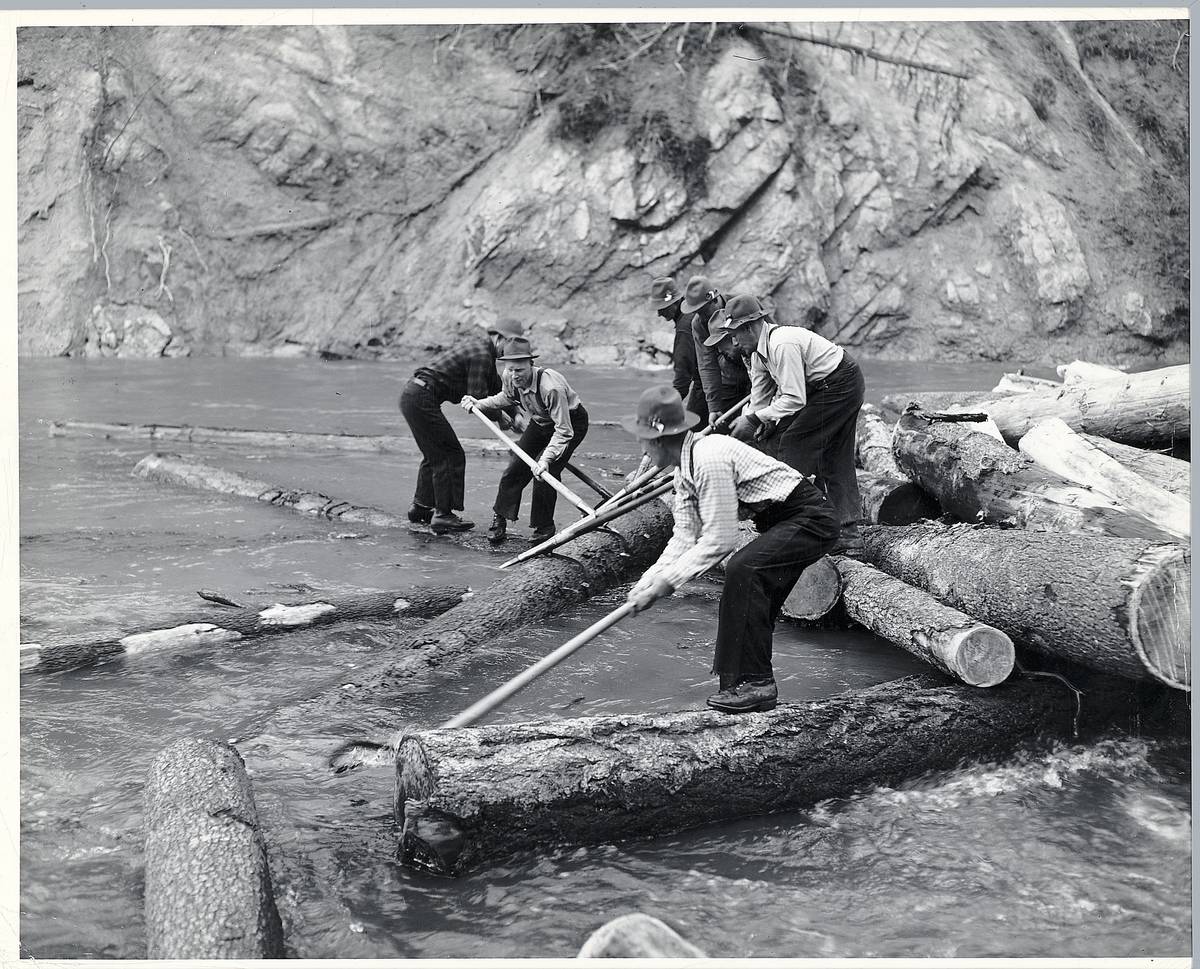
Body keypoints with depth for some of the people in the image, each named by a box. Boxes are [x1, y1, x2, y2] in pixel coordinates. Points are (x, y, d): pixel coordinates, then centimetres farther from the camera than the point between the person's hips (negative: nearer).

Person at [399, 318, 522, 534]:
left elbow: (496, 386, 21)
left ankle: (421, 507, 31)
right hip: (422, 399, -11)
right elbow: (477, 399, -18)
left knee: (435, 455, 21)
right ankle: (443, 515, -5)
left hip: (411, 394, 11)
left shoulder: (478, 345, 17)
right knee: (450, 455, -7)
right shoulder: (481, 355, -15)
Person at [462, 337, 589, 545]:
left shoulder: (551, 387, -39)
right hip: (540, 422, 7)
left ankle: (544, 528, 3)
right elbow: (507, 398, 9)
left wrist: (546, 459, -45)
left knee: (545, 474, -17)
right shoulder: (508, 378, -18)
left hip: (570, 423, -7)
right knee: (516, 467, 0)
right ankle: (500, 520, 16)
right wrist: (478, 404, -2)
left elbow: (563, 431, -37)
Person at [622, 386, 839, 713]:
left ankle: (755, 683, -19)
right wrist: (648, 580, -5)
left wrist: (667, 580, -20)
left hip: (811, 518, -11)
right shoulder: (685, 468, 6)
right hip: (784, 519, 11)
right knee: (754, 599, 11)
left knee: (742, 569, -25)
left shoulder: (710, 459, -26)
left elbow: (718, 541, -25)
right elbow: (685, 537, 6)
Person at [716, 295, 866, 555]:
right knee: (836, 461, 11)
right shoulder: (758, 352, 5)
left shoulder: (782, 345, -27)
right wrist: (744, 425, -2)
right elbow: (759, 399, 9)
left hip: (839, 385, -10)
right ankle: (848, 535, 15)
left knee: (793, 442, -10)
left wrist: (754, 420, -27)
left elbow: (794, 399, -29)